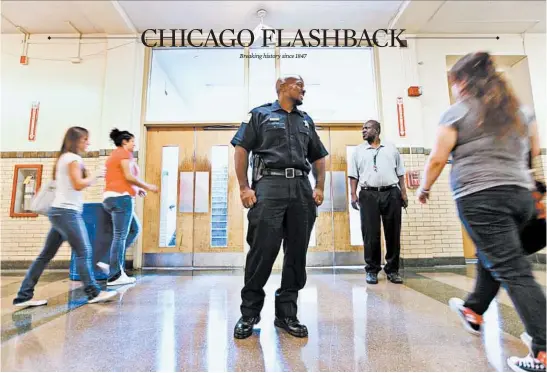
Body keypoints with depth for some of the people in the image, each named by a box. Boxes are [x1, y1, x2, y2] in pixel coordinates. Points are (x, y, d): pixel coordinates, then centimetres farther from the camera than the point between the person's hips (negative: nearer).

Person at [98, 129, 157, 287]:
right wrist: (147, 186, -4)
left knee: (134, 229, 14)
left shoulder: (114, 155, 26)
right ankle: (115, 276, -1)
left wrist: (137, 189, 18)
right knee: (120, 236, -6)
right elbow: (129, 177, -15)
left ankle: (114, 264, 10)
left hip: (111, 197, 10)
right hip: (121, 198, -10)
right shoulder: (125, 153, -4)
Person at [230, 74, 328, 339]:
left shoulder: (306, 120, 25)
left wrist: (319, 187, 9)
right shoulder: (260, 114, 12)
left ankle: (286, 314, 20)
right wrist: (244, 187, -8)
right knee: (263, 250, -7)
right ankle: (249, 314, 12)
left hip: (301, 189, 5)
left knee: (297, 252, 4)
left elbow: (318, 157, 24)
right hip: (269, 185, -4)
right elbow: (241, 149, 2)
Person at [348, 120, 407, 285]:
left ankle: (392, 269, 15)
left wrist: (403, 192, 5)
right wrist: (353, 194, -3)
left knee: (393, 233, 3)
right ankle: (372, 270, 9)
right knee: (370, 234, -1)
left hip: (391, 193, 1)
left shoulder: (391, 148, 14)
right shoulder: (358, 151, 13)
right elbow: (354, 175, 8)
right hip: (368, 194, -1)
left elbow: (400, 173, 13)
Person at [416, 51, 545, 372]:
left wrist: (424, 188, 4)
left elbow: (438, 159, -8)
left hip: (480, 196, -7)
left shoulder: (457, 112, -3)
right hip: (521, 194, 7)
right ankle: (473, 312, 38)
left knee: (512, 270, -4)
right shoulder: (520, 110, 16)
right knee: (491, 258, 20)